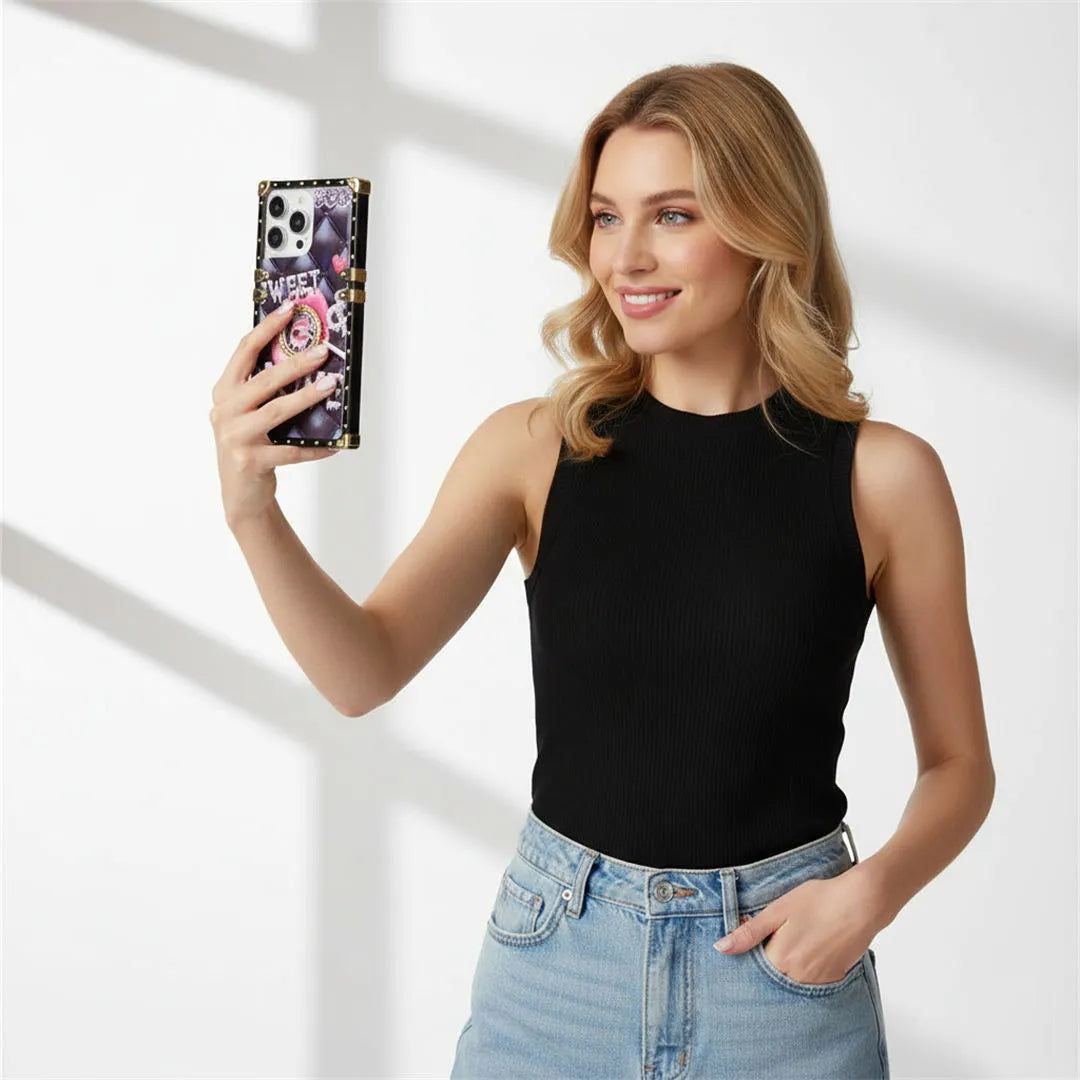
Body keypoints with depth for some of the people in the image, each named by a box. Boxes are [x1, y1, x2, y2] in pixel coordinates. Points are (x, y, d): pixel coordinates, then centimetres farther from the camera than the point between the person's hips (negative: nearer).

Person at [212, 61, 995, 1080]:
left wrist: (872, 890, -16)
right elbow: (365, 671, -13)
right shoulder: (533, 448, -4)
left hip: (783, 960, -1)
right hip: (557, 956, 1)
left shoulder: (883, 476, -7)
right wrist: (252, 509, -28)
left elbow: (959, 764, 2)